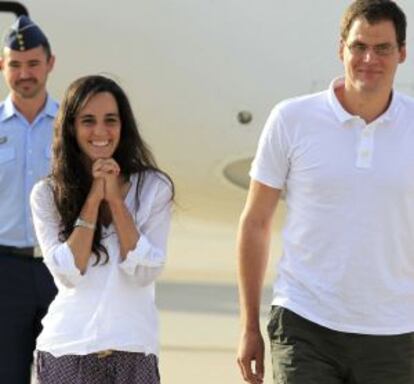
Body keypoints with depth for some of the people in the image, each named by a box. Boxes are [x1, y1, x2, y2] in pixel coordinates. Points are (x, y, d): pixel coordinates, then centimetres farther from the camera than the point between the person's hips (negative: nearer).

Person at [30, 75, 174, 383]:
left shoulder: (154, 188, 3)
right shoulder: (47, 195, 3)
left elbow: (145, 272, -5)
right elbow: (68, 273, -7)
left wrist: (116, 199, -8)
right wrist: (94, 198, -8)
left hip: (133, 351, 0)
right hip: (66, 353, 0)